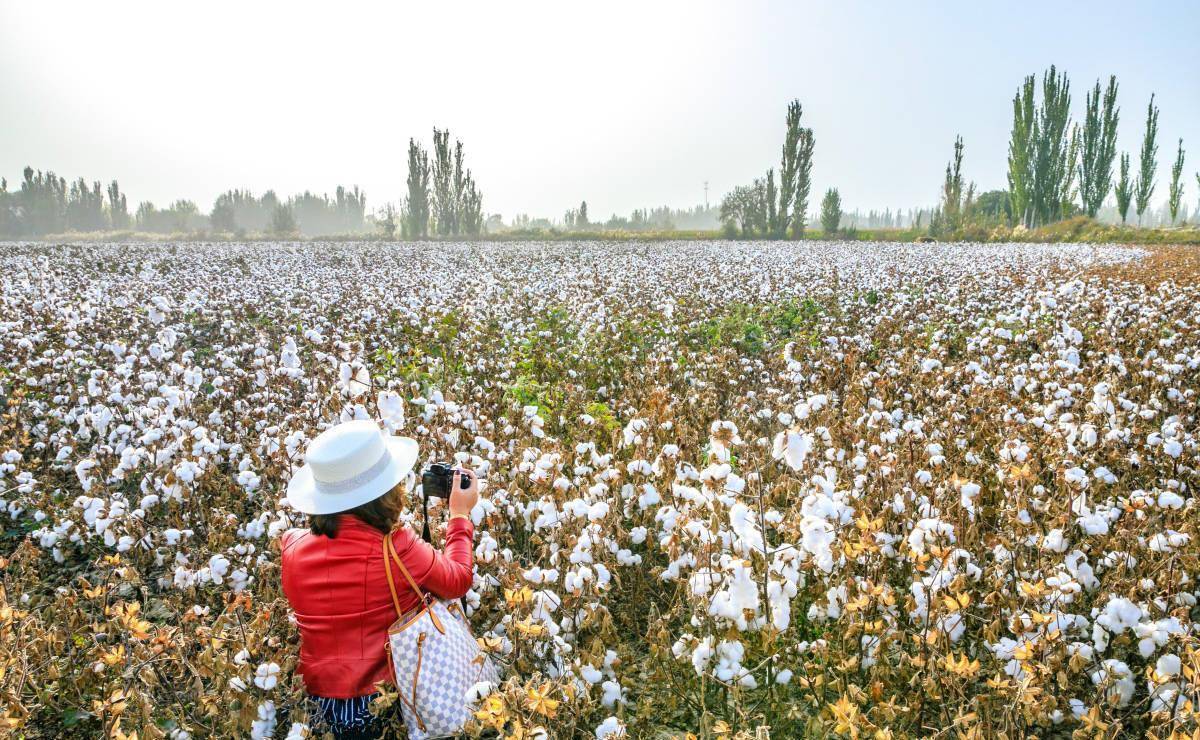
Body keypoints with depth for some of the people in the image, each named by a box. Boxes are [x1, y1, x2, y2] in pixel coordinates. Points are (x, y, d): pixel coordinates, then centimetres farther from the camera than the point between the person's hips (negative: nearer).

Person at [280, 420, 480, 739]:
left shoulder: (293, 549, -11)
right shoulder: (399, 548, -23)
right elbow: (459, 581, -4)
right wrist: (460, 516, 8)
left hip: (322, 708, 4)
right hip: (392, 706, -3)